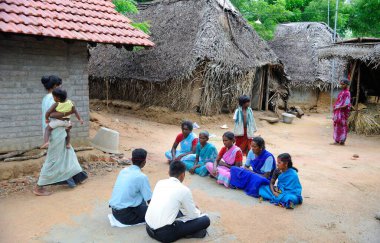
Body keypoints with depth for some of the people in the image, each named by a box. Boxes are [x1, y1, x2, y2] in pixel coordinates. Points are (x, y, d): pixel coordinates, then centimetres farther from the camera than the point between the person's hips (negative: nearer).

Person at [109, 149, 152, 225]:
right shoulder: (142, 177, -14)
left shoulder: (123, 170, 7)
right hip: (125, 215, -7)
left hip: (114, 211, 7)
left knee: (141, 198, 24)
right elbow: (149, 200, -9)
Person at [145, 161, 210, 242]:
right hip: (164, 233, -7)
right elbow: (193, 216, 4)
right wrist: (197, 210, 28)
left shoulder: (160, 183, 9)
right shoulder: (184, 190, -7)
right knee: (205, 220, 0)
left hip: (149, 228, 7)